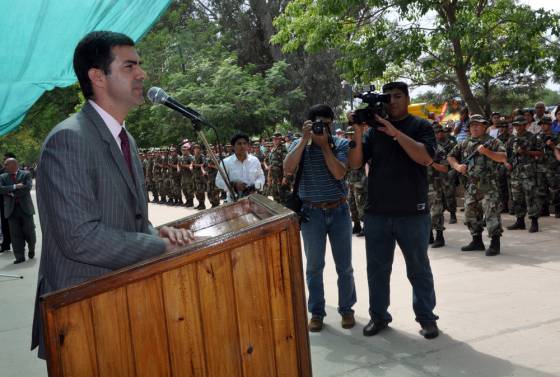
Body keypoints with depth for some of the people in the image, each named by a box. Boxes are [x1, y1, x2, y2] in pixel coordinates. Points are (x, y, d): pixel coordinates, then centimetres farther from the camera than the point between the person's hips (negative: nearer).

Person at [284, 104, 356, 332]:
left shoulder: (340, 144, -1)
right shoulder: (299, 144, 2)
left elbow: (339, 173, -16)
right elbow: (288, 169, -16)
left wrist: (324, 144, -14)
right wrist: (305, 139, -16)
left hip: (338, 210, 0)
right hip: (311, 212, 0)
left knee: (344, 265, 9)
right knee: (314, 266, 8)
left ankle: (346, 309, 25)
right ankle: (316, 312, 20)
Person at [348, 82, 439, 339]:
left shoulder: (420, 127, 2)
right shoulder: (374, 129, 9)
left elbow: (426, 158, -16)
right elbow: (355, 164, 2)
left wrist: (395, 132, -19)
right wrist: (358, 133, -12)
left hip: (412, 213, -3)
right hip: (376, 213, 3)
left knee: (419, 268, 9)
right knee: (377, 268, 11)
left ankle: (426, 317, 21)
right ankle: (378, 315, 24)